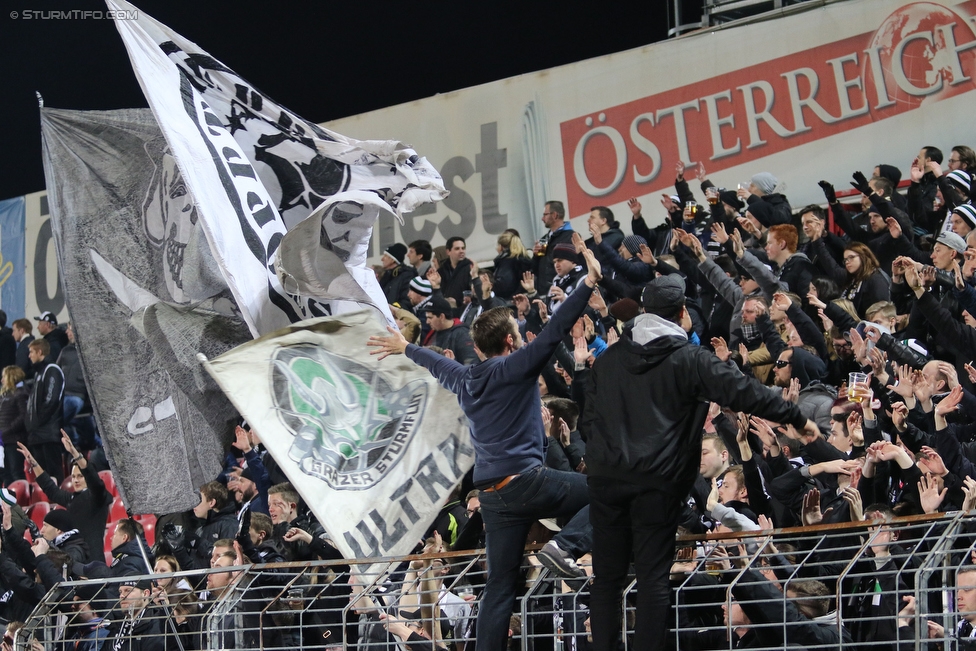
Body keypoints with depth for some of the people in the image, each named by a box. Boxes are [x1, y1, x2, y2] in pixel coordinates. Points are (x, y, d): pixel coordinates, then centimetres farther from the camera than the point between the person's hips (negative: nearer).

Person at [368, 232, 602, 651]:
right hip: (527, 479, -6)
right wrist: (589, 283, -19)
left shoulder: (464, 379, 15)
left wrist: (405, 348, 55)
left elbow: (435, 363, 35)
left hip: (492, 494, 7)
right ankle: (566, 545, -17)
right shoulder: (515, 367, -5)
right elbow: (554, 331, -15)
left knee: (500, 586, 8)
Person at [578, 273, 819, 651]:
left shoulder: (608, 359, 13)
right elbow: (744, 393, -3)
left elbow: (587, 420, 17)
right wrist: (798, 419, 5)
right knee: (652, 575, -2)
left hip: (606, 477, 4)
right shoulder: (689, 360, -2)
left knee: (607, 574, 8)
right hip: (656, 480, -4)